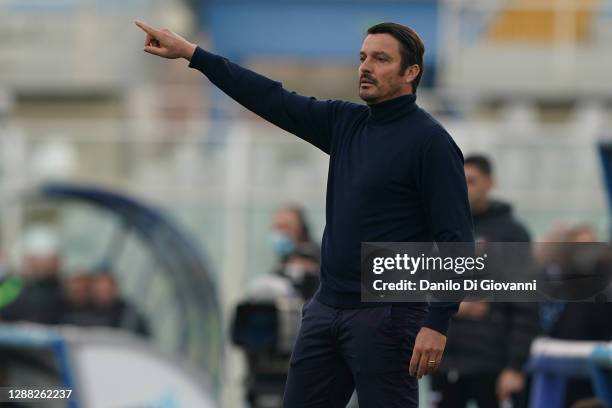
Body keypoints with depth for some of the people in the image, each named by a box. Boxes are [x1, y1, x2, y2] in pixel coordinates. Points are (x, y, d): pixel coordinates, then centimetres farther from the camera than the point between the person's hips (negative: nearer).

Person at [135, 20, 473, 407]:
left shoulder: (430, 142, -11)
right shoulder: (346, 122, 11)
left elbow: (457, 240, -15)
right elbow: (274, 100, 14)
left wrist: (438, 324, -21)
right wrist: (190, 52, 11)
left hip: (386, 317, -8)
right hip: (326, 310, 8)